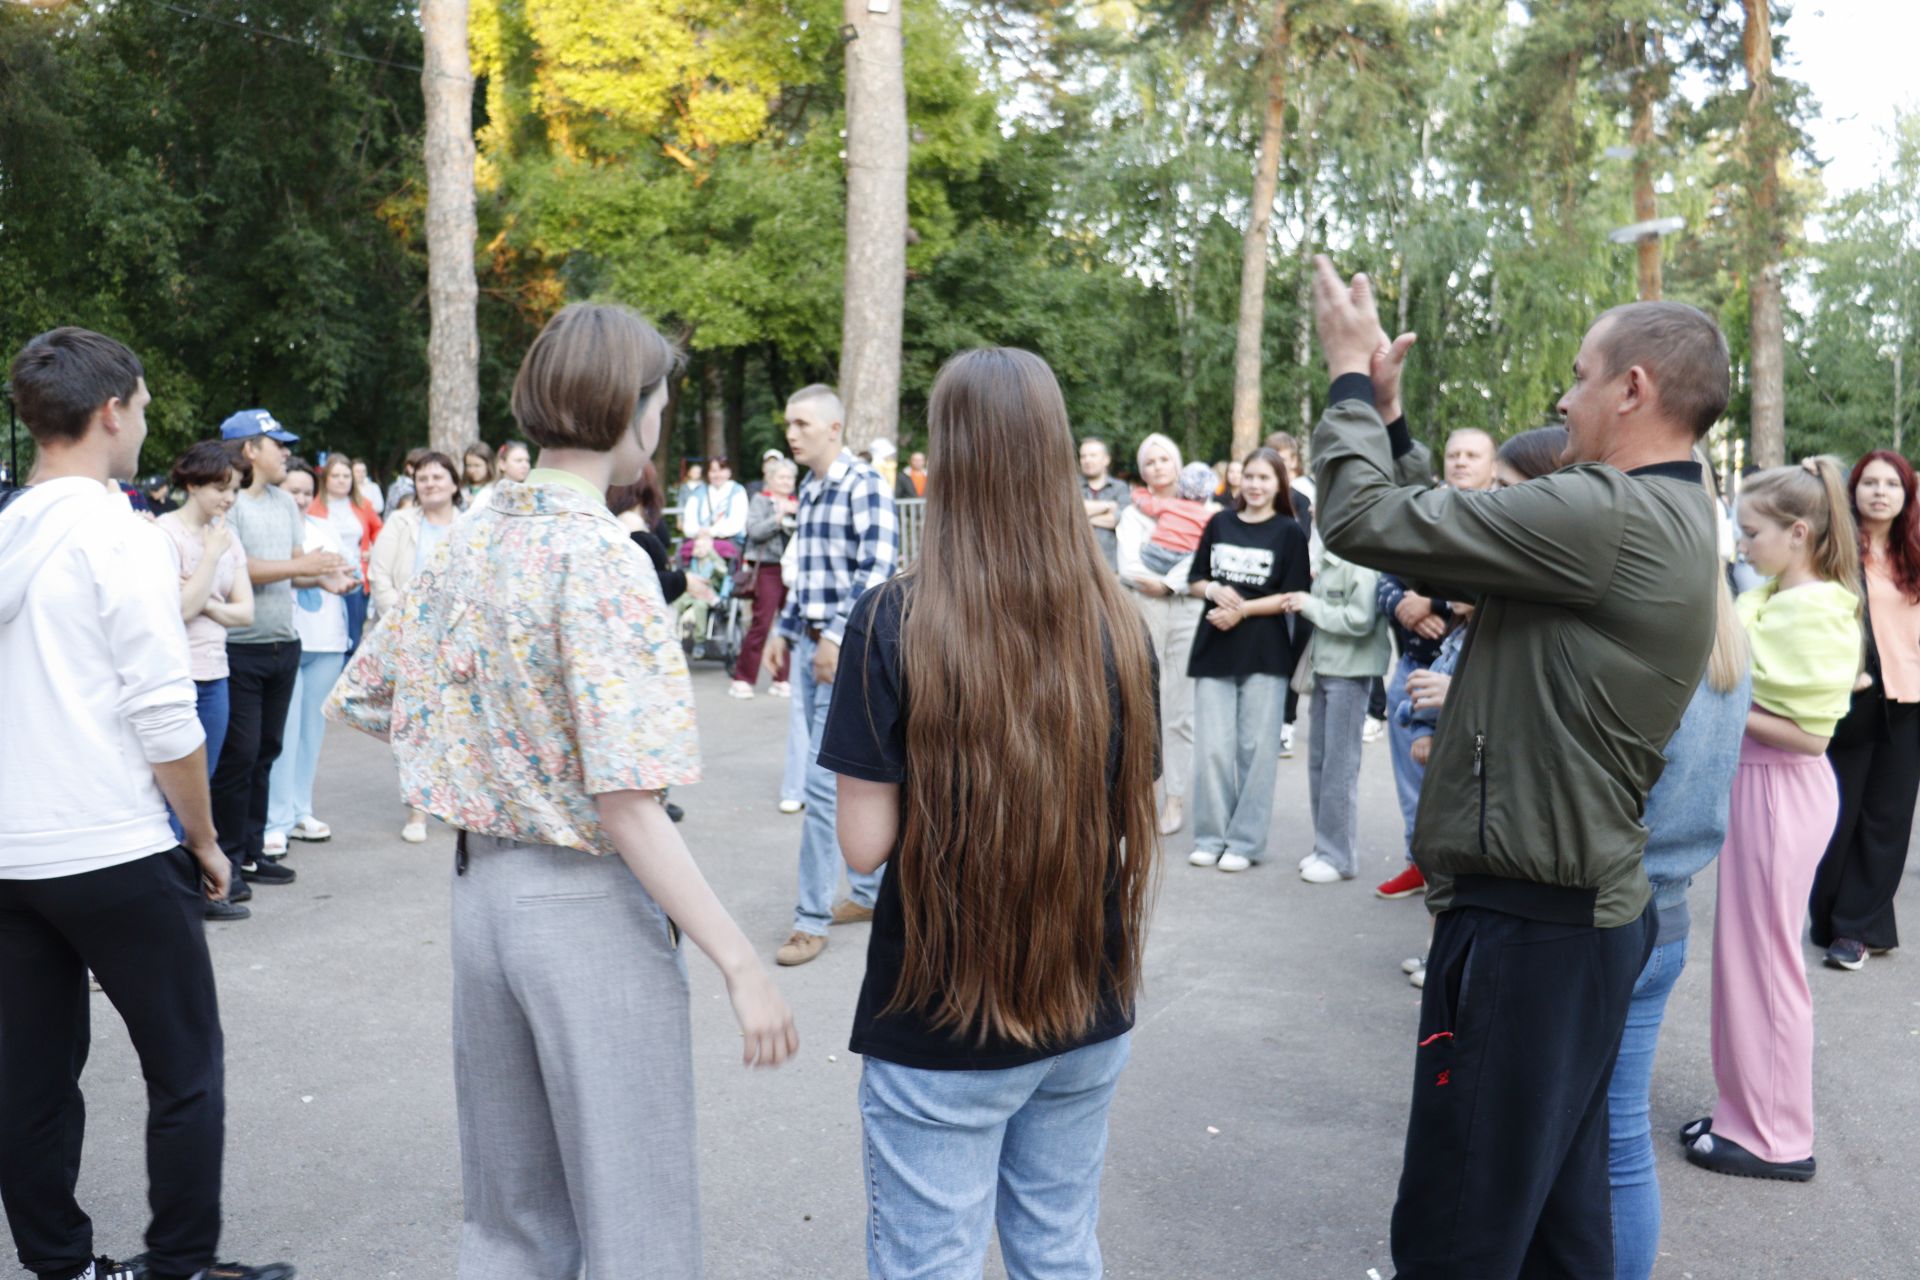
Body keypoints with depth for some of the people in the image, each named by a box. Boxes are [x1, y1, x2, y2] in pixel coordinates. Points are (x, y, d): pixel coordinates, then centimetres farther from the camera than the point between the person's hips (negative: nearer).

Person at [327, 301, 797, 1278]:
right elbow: (627, 803, -23)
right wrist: (741, 967, -20)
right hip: (587, 904, -8)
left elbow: (363, 699, 12)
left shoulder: (470, 540, 4)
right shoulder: (602, 558, -18)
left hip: (480, 888, 8)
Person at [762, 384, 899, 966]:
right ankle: (869, 892, 26)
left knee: (824, 780, -8)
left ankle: (812, 918, -1)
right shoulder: (808, 493, 15)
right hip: (810, 645, 8)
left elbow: (877, 569, -18)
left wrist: (837, 636, -21)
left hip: (845, 649, -8)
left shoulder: (864, 486, -10)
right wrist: (785, 630, 19)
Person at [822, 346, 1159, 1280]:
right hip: (1088, 1013, 4)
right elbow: (1132, 821, 4)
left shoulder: (895, 623, -16)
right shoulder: (1115, 625, -5)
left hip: (943, 1024, -4)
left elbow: (865, 842, -14)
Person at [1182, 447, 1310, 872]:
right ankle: (1210, 837, 13)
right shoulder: (1219, 524, 10)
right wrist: (1215, 591, -9)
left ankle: (1245, 841, 10)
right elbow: (1195, 582, 13)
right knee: (1213, 748, 2)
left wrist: (1243, 609, -14)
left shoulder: (1289, 532, 1)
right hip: (1214, 649, 3)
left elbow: (1292, 596, -5)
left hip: (1265, 654, -2)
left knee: (1255, 749, 2)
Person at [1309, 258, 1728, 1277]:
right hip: (1589, 903, 10)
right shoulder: (1671, 522, 11)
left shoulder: (1607, 515, -22)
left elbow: (1362, 519, -21)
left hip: (1526, 924, -10)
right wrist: (1387, 414, 12)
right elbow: (1447, 535, 14)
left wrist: (1351, 378, -6)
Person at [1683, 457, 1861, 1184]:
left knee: (1763, 961, 2)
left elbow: (1811, 735, -20)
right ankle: (1750, 1112, 30)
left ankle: (1775, 1138, 17)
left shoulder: (1818, 613, -17)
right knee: (1743, 954, 16)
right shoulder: (1764, 599, 7)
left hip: (1782, 790, -9)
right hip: (1751, 782, 9)